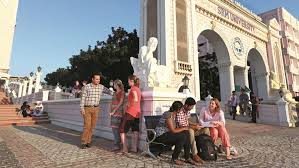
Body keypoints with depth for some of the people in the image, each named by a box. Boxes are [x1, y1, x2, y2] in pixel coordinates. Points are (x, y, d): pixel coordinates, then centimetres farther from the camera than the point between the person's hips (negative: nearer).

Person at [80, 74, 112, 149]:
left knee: (92, 126, 7)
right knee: (87, 126, -6)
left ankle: (88, 141, 19)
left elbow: (109, 91, 5)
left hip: (95, 109, 4)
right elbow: (83, 98, -7)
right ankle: (83, 142, 7)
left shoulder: (101, 87, 1)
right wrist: (82, 109, -11)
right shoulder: (86, 87, -8)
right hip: (87, 108, -3)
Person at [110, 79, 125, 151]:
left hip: (118, 112, -8)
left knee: (115, 128, -9)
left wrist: (113, 111, -13)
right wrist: (111, 112, 10)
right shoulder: (115, 93, 18)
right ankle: (117, 144, 17)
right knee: (114, 128, 9)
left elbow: (121, 102, -12)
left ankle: (117, 145, -2)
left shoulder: (122, 92, -5)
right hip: (114, 113, 8)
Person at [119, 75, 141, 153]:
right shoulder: (138, 89, 13)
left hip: (130, 112, -8)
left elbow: (136, 99, -28)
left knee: (122, 130, 4)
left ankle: (125, 149, 3)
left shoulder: (133, 88, -12)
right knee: (135, 131, 12)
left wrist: (129, 104, -15)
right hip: (137, 112, 8)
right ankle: (134, 148, 17)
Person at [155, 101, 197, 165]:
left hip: (168, 133, 9)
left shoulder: (174, 114, 5)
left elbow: (176, 127, 9)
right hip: (161, 136, -9)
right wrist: (183, 128, -11)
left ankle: (187, 157, 2)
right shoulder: (168, 115, -24)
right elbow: (173, 130, -24)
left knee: (187, 133, -7)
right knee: (182, 136, -24)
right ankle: (174, 159, -8)